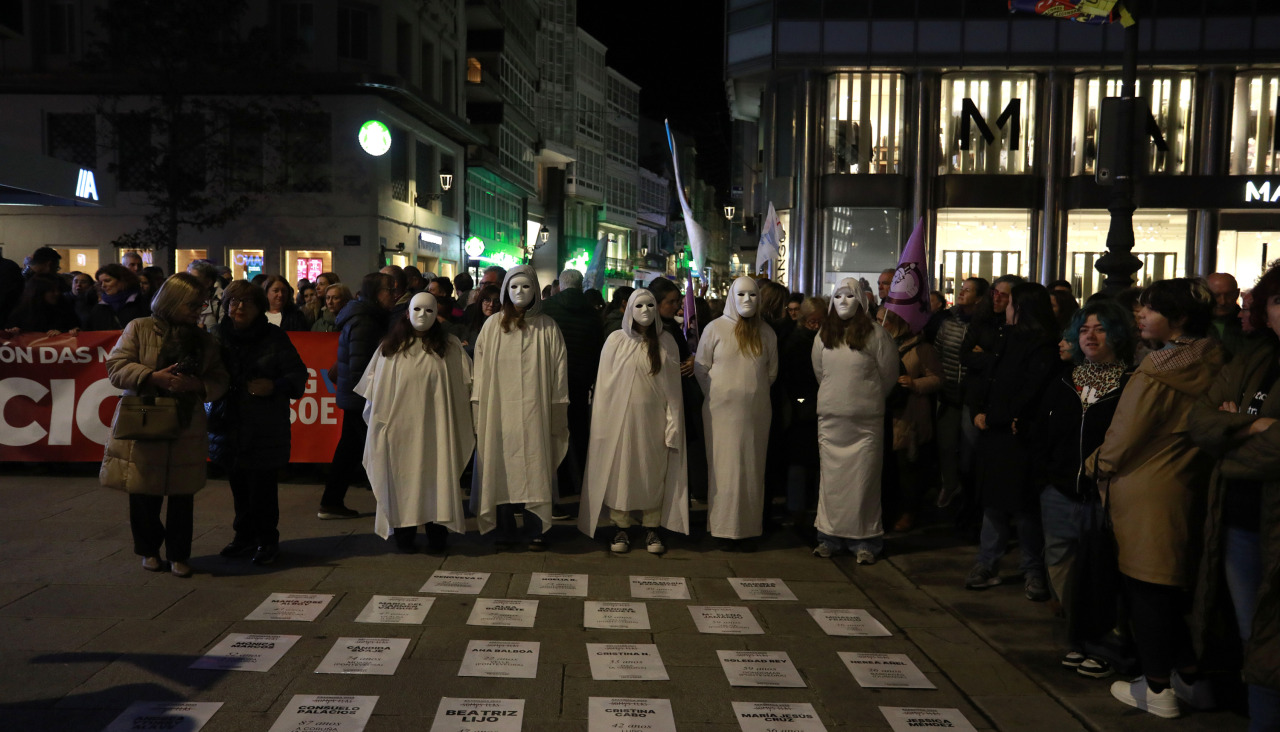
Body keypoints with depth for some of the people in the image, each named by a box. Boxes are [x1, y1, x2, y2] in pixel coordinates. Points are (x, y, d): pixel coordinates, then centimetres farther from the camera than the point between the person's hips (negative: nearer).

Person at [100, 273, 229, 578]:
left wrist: (196, 384, -14)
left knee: (182, 496, 5)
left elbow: (219, 382, 7)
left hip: (186, 431, 2)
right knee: (145, 495, 6)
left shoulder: (203, 340, 10)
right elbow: (116, 367, -6)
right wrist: (154, 377, -19)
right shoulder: (140, 329, 0)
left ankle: (178, 554, 19)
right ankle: (149, 550, 27)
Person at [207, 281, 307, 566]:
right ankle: (245, 536, 28)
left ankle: (267, 540, 12)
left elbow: (298, 374, -3)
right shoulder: (218, 336, 7)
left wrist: (274, 386, -20)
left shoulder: (274, 337, -1)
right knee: (239, 487, 11)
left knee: (263, 488, -3)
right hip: (229, 426, 3)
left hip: (266, 429, -3)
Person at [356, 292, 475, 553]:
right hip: (400, 424, 0)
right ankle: (404, 533, 12)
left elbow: (466, 382, 7)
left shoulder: (449, 347, 5)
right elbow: (374, 386, 9)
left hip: (434, 426, 0)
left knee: (436, 477, -1)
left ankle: (437, 533, 7)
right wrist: (378, 418, 5)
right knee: (402, 476, 3)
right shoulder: (391, 346, 6)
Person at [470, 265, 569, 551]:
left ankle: (537, 531, 8)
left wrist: (557, 411, 0)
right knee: (502, 469, 2)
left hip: (535, 412, -1)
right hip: (499, 410, 1)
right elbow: (481, 368, 7)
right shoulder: (492, 326, 6)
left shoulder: (547, 328, 4)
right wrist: (479, 407, 1)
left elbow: (559, 370, 4)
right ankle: (504, 530, 12)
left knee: (535, 468, -1)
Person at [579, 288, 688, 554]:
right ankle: (620, 528, 13)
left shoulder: (666, 342, 2)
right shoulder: (616, 340, 0)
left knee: (653, 472, 5)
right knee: (620, 471, 3)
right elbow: (605, 383, 1)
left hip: (653, 419, 1)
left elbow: (673, 386, 2)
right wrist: (604, 422, -4)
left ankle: (652, 528, 15)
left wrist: (673, 423, -4)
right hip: (622, 417, -1)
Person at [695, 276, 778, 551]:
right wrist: (719, 395, 6)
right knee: (724, 468, 0)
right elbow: (701, 369, 3)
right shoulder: (715, 328, -1)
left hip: (756, 412, 2)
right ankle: (725, 529, 8)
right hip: (722, 411, -2)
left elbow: (772, 373, 15)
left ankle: (749, 529, 13)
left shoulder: (766, 332, 6)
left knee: (753, 469, 4)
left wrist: (754, 392, 11)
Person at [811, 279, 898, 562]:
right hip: (830, 419, 4)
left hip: (866, 421, -4)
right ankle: (830, 536, 16)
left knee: (863, 478, -2)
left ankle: (864, 541, 7)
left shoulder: (874, 333, -5)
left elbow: (888, 374, 2)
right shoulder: (824, 335, 8)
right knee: (831, 477, 7)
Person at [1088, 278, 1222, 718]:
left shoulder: (1157, 373, -20)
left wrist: (1096, 464, 6)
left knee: (1146, 589, 4)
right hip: (1190, 489, 7)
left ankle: (1156, 689, 14)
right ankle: (1190, 678, 30)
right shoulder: (1213, 366, 1)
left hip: (1146, 492, -7)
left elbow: (1124, 438, -13)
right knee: (1176, 586, 19)